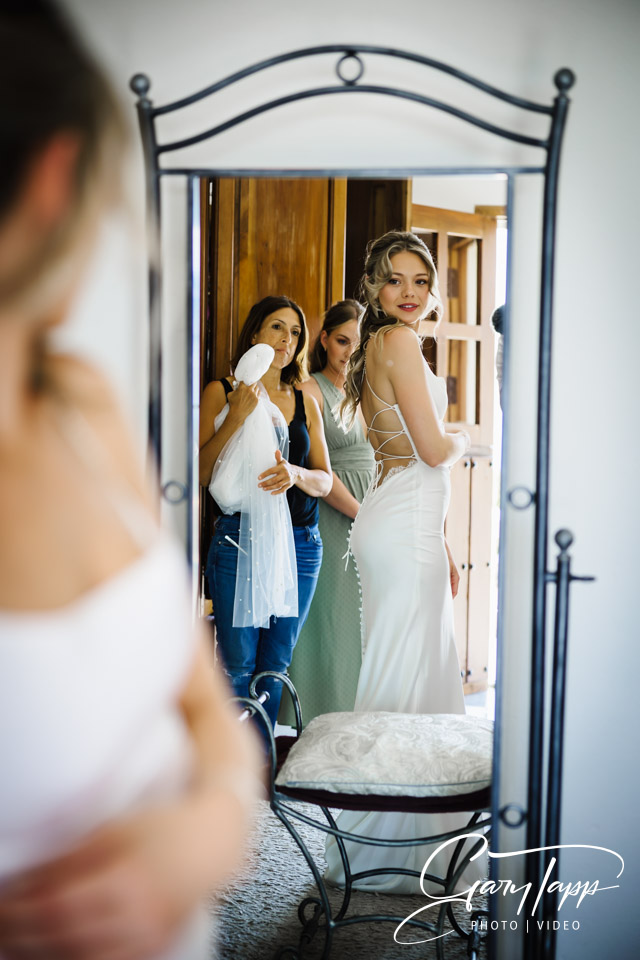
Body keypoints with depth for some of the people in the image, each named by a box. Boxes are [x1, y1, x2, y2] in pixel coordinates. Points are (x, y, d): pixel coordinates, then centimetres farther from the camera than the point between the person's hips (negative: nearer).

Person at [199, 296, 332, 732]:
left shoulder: (305, 402, 13)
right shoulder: (221, 392, 3)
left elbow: (325, 480, 9)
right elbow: (202, 474, -6)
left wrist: (295, 474, -13)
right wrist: (236, 418, -16)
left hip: (301, 544, 4)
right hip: (239, 540, -4)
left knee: (275, 665, 8)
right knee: (238, 667, -4)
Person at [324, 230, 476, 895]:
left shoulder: (379, 349, 20)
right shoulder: (399, 343, -11)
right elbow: (433, 449, -17)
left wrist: (440, 547, 22)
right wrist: (462, 440, 7)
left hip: (406, 527, 10)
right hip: (403, 533, -10)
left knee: (421, 674, 15)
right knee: (401, 680, -5)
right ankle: (377, 852, 3)